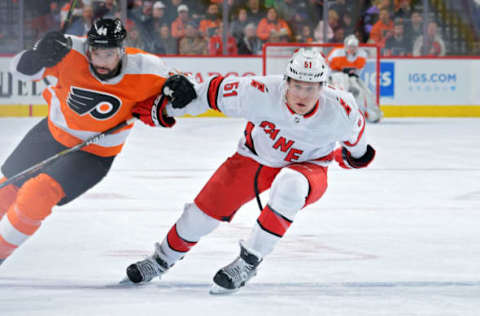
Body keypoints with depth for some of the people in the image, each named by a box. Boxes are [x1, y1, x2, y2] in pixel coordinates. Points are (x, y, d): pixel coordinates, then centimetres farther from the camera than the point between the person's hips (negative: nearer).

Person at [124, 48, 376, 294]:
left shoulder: (340, 111, -29)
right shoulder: (260, 93, -31)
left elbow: (354, 132, -4)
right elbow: (216, 91, -16)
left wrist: (355, 155, 17)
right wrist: (164, 108, -7)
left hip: (308, 165, -1)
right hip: (256, 157, 1)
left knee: (290, 186, -36)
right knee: (207, 208, 1)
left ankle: (249, 261, -22)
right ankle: (164, 257, 33)